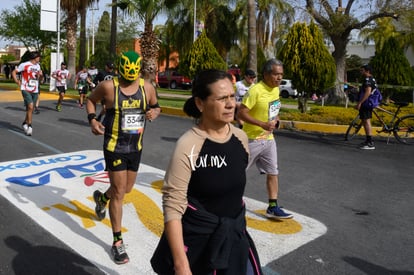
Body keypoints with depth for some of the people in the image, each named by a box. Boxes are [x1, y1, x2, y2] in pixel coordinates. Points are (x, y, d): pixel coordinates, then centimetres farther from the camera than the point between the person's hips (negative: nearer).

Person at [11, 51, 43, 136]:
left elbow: (39, 79, 21)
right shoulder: (24, 65, -7)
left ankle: (25, 123, 32)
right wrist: (17, 81, -8)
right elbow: (13, 72, -2)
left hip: (35, 91, 6)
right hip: (26, 90, -6)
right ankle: (30, 126, -11)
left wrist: (40, 75, 0)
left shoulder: (38, 66, 13)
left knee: (30, 109, 12)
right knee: (30, 106, -19)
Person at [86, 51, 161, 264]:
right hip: (114, 147, -4)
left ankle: (101, 198, 55)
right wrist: (92, 120, -13)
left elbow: (156, 106, 12)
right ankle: (117, 242, 13)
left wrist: (154, 112, -11)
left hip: (136, 147, 5)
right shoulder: (108, 86, -12)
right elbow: (91, 100, 5)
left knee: (126, 189, 20)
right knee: (119, 193, -2)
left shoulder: (147, 88, -3)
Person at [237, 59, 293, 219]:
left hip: (268, 139, 8)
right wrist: (263, 124, -26)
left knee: (273, 173, 7)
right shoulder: (256, 90, -20)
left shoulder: (276, 89, 6)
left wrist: (275, 119, 3)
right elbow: (241, 113, -22)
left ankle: (272, 207, 17)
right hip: (252, 139, -7)